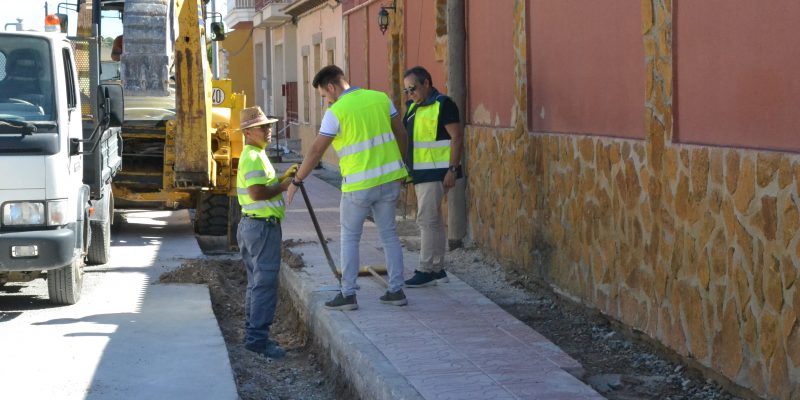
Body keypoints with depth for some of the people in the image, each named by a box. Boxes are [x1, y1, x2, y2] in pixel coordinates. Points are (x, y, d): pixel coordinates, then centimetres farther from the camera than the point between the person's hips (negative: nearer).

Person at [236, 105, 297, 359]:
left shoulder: (256, 155, 17)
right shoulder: (253, 157, -16)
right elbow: (257, 192, -25)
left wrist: (283, 178, 9)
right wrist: (283, 186, -13)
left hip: (252, 224, 11)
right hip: (263, 226, -11)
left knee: (256, 282, 15)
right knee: (265, 283, -9)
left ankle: (253, 334, 22)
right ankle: (258, 338, -9)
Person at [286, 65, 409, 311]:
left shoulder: (336, 112, -10)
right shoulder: (381, 98, 5)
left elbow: (316, 151, -9)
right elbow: (401, 135, 9)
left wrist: (296, 181, 0)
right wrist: (400, 166, 22)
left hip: (359, 184, -5)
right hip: (390, 179, 5)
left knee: (350, 238, 8)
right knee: (389, 235, 14)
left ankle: (348, 294, 7)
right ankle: (396, 290, 15)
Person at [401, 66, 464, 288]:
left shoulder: (442, 105, -12)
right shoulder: (412, 106, 15)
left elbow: (457, 138, -15)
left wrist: (452, 169, -20)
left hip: (435, 173, -9)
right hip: (420, 173, 9)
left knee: (427, 220, -11)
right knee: (433, 220, 12)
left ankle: (426, 270, -7)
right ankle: (438, 270, 17)